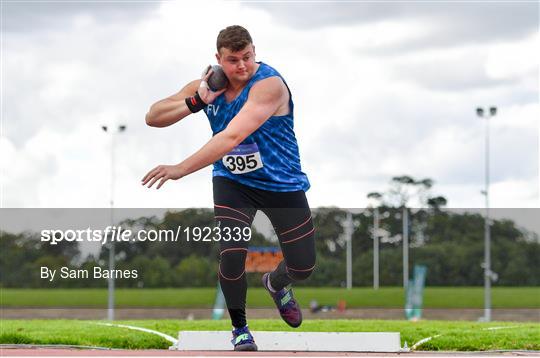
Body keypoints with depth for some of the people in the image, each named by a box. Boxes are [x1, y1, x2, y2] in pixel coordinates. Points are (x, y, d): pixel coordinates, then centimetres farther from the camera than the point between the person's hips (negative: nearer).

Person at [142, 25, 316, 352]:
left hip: (282, 183, -2)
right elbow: (153, 118, -7)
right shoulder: (211, 83, -8)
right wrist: (197, 101, -23)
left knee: (303, 267, 5)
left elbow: (232, 136, -38)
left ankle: (276, 284, 43)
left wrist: (182, 169, -44)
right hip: (232, 181, 2)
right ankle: (240, 330, 6)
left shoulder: (269, 84, -27)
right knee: (231, 254, -19)